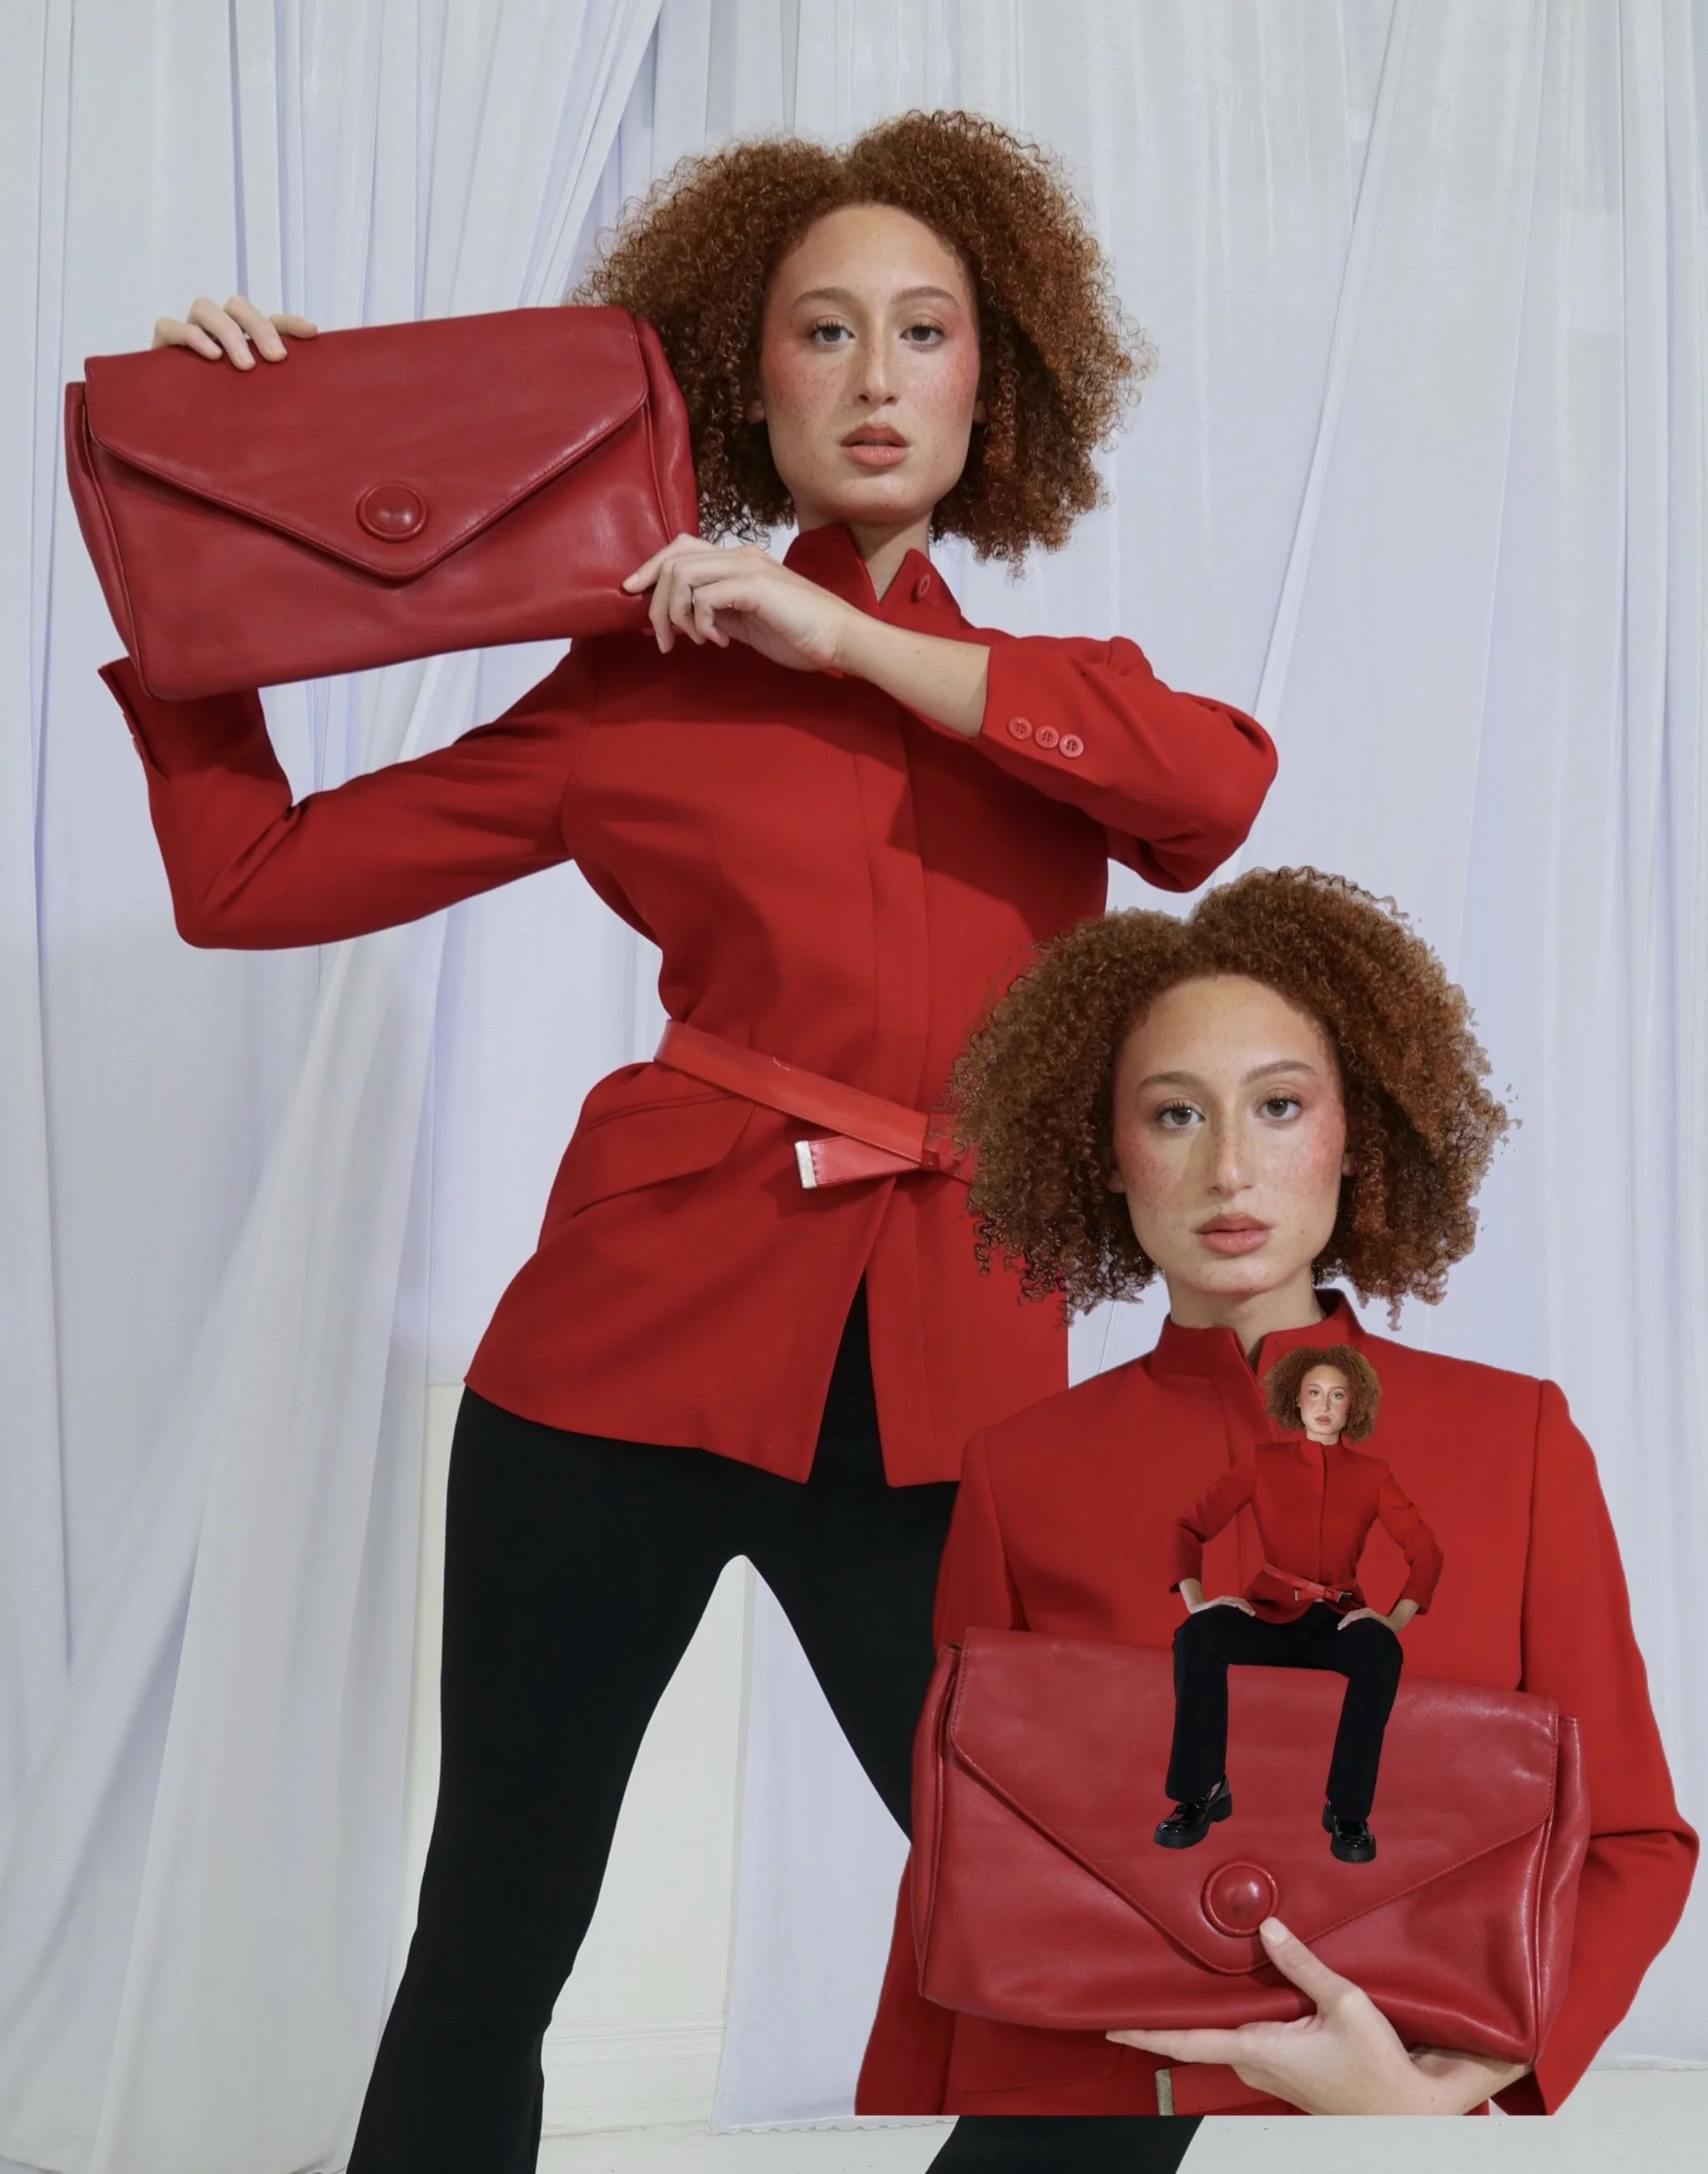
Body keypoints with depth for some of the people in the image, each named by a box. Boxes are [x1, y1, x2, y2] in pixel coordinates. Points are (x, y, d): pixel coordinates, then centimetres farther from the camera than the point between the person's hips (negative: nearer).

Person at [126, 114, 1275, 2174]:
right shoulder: (638, 695, 7)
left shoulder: (1052, 691, 13)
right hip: (642, 1332, -1)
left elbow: (1218, 784, -11)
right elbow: (250, 877, 5)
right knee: (489, 1944, 6)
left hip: (945, 1384, 2)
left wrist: (852, 638, -11)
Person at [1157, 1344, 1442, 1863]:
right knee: (1196, 1636, -34)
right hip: (1272, 1613, 0)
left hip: (1338, 1620, 0)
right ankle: (1203, 1792, -23)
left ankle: (1348, 1809, -27)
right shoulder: (1264, 1462, 4)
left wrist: (1396, 1620, -14)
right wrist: (1196, 1602, -16)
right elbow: (1189, 1528, 0)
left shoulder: (1372, 1474, 6)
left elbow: (1425, 1551, 3)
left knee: (1382, 1653, -37)